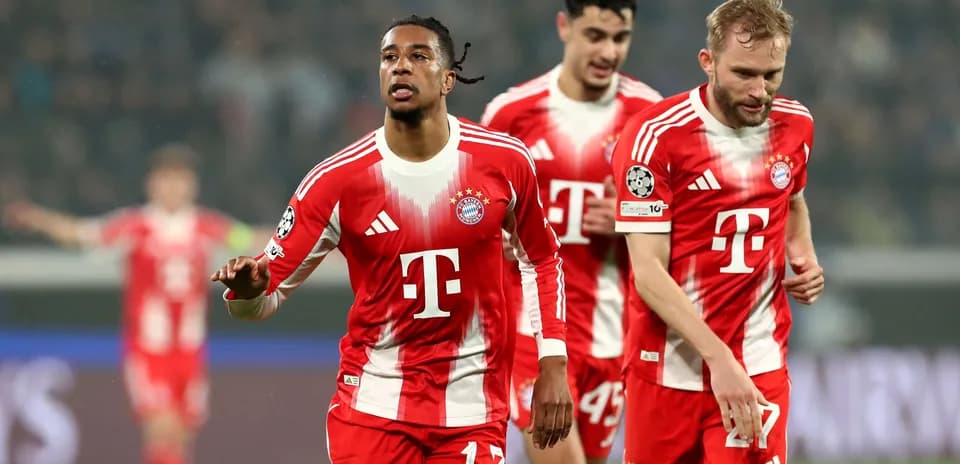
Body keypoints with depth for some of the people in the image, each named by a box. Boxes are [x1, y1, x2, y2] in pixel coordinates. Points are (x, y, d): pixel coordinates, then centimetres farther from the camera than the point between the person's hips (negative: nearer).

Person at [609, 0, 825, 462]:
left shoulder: (795, 125, 5)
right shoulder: (655, 135, -12)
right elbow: (649, 271, -16)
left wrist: (803, 257, 5)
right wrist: (718, 358, -24)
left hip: (759, 370, 3)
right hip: (668, 368, -3)